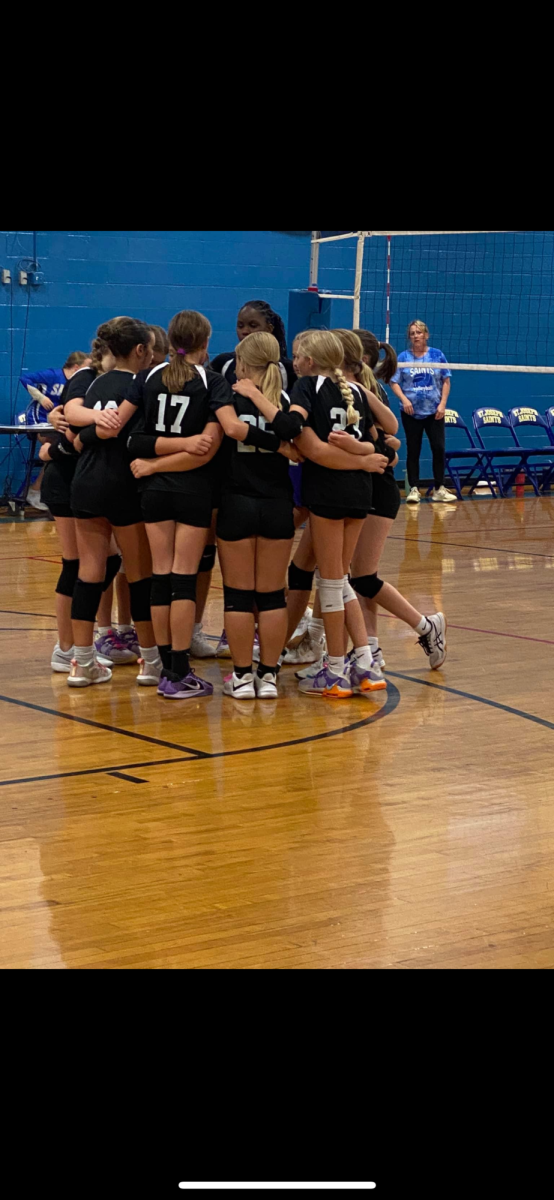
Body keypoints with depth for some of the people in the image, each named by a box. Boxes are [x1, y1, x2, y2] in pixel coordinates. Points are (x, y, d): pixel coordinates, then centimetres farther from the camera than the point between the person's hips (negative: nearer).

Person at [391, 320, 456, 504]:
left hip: (434, 411, 0)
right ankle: (414, 489, 8)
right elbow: (394, 382, 2)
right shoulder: (403, 357, 2)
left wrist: (443, 404, -5)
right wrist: (404, 399, -14)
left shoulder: (437, 355, 4)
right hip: (411, 412, 0)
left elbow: (446, 382, 5)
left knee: (439, 448, -4)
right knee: (413, 451, 2)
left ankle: (439, 489, 5)